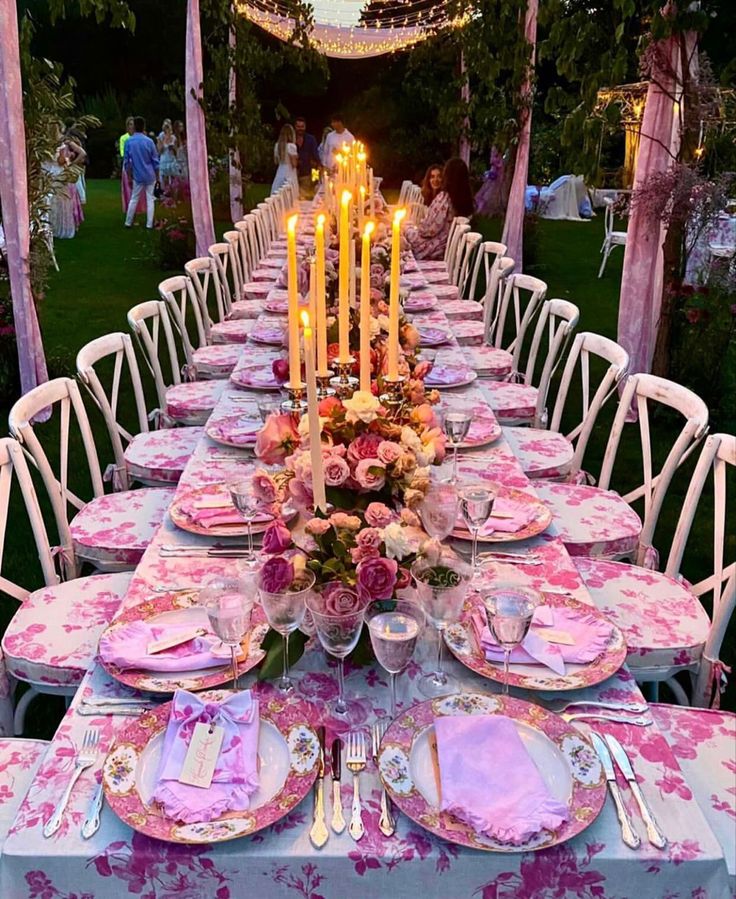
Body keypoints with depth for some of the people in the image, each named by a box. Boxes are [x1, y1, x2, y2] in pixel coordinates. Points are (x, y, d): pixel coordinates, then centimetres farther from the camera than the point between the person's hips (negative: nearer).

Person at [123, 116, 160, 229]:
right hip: (150, 175, -1)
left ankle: (128, 222, 16)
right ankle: (149, 224, 5)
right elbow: (155, 160, -4)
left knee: (134, 199, 12)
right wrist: (157, 175, 7)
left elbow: (126, 161, 0)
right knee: (150, 199, 5)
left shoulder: (128, 142, -4)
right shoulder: (149, 141, -8)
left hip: (138, 176, 1)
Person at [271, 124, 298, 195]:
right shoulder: (291, 146, -13)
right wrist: (296, 157, 5)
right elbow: (294, 164, -13)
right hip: (289, 174, -7)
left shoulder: (277, 145, 7)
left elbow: (276, 161, 15)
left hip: (279, 174, 7)